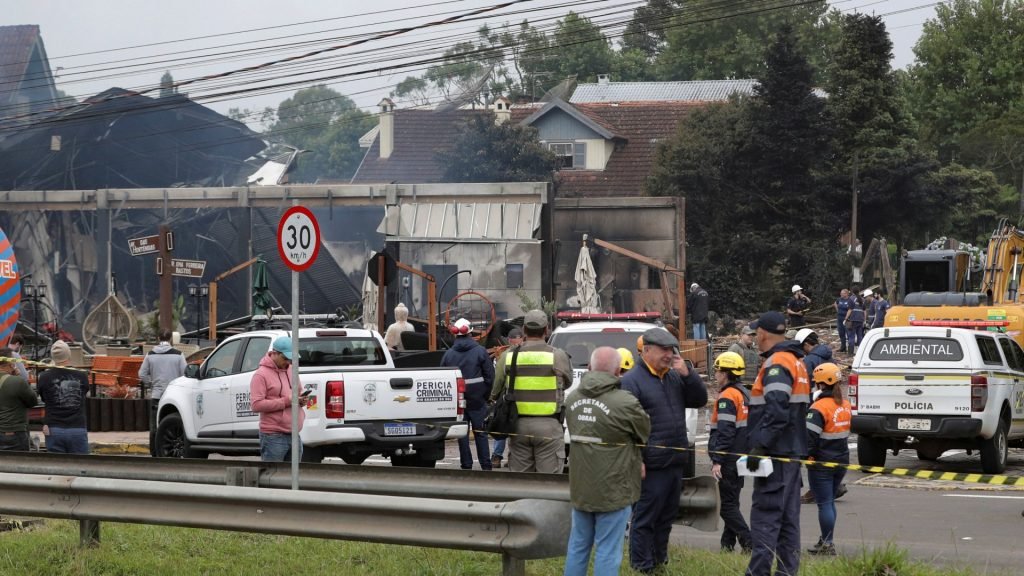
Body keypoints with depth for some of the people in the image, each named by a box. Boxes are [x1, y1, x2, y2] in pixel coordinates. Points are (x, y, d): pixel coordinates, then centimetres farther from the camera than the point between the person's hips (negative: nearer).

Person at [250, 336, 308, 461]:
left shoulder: (291, 370, 15)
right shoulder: (261, 374, -8)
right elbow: (256, 405, -17)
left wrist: (301, 400, 4)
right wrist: (287, 401, -19)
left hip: (294, 435, 7)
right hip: (274, 436, -7)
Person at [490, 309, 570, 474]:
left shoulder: (508, 357, 2)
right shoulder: (557, 356, -8)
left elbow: (495, 393, 5)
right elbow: (568, 382, 8)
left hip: (518, 425, 3)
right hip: (548, 426, -3)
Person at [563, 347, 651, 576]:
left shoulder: (573, 399, 2)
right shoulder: (626, 403, -19)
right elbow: (644, 433, -3)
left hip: (580, 488, 6)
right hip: (613, 490, -6)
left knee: (578, 546, 16)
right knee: (607, 553, -1)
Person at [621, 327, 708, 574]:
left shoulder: (675, 378, 15)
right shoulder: (632, 381, -10)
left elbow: (700, 399, 12)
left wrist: (687, 374, -3)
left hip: (676, 462, 8)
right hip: (652, 465, -8)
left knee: (666, 517, 15)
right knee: (645, 519, -4)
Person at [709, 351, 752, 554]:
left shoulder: (727, 397, -16)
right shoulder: (744, 394, 14)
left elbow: (725, 432, -23)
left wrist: (717, 460, -23)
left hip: (729, 459, -10)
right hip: (741, 459, 10)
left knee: (728, 505, -7)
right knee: (731, 502, 15)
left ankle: (748, 542, -15)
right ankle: (727, 544, 18)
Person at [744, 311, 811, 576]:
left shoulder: (777, 364, -14)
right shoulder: (798, 363, 18)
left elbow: (777, 412, -25)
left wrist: (759, 446, -25)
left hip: (775, 453, -10)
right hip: (792, 451, 10)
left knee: (765, 515, -11)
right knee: (788, 516, 11)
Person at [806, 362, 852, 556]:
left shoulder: (819, 407, -19)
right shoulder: (846, 405, 7)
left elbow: (810, 436, -21)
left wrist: (808, 456, -12)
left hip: (822, 463, -8)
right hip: (841, 461, 8)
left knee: (824, 504, -3)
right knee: (830, 502, 18)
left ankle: (827, 544, -2)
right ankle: (826, 541, 25)